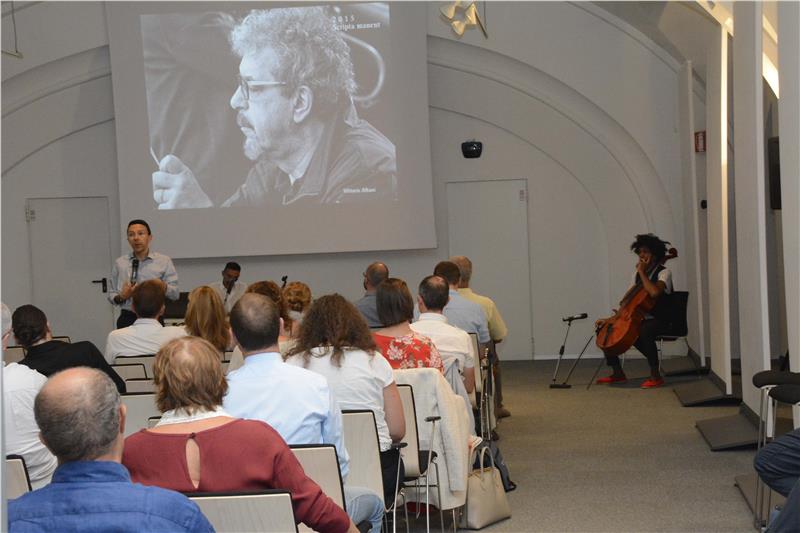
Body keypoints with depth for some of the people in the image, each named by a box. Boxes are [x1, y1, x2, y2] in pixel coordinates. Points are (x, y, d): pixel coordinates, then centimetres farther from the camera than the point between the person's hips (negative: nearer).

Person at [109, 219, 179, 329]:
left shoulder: (164, 261, 6)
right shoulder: (119, 263, 11)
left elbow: (175, 294, 0)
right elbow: (111, 296, 13)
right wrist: (121, 297, -8)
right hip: (127, 319, 1)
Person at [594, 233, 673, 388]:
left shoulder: (664, 273, -9)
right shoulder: (637, 274, 13)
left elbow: (654, 292, -31)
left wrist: (642, 272, -19)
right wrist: (611, 319, 5)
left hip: (658, 320, -8)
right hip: (639, 319, 8)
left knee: (644, 331, -41)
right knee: (603, 328, 0)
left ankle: (655, 376, -28)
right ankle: (618, 373, 5)